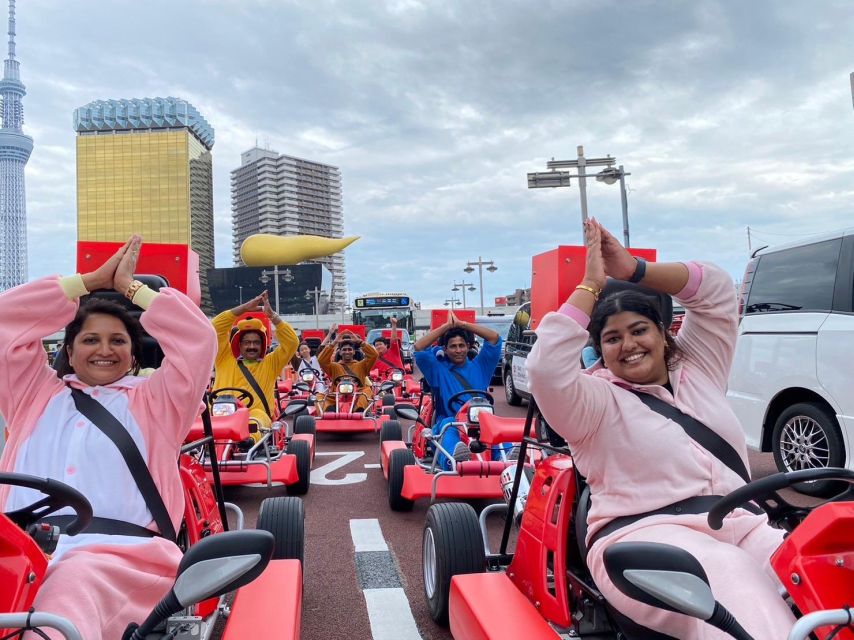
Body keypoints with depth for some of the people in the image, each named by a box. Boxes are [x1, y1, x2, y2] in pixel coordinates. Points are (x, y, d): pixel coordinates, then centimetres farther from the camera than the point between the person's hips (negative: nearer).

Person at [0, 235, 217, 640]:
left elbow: (197, 338, 11)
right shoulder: (37, 395, 29)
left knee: (74, 582, -39)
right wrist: (92, 280, 24)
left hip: (117, 551, -2)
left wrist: (130, 286, 21)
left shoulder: (151, 401, 22)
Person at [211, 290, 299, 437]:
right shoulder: (226, 359, 25)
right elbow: (216, 327, 16)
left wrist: (271, 314, 8)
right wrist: (245, 308, 12)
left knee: (251, 425, -40)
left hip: (256, 414, -1)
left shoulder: (270, 363, 24)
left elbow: (292, 342, 13)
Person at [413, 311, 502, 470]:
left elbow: (494, 338, 14)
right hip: (447, 422, -1)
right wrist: (447, 325, 8)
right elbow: (419, 348, 4)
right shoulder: (438, 370, 19)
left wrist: (462, 324, 12)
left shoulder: (479, 367, 23)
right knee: (450, 425, -38)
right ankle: (451, 458, -69)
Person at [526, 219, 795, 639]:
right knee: (730, 579, -37)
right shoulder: (598, 400, 5)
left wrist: (635, 270, 8)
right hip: (643, 536, -5)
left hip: (740, 526, 5)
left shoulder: (698, 371, 21)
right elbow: (547, 368, -15)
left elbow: (716, 290, 18)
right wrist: (591, 284, -7)